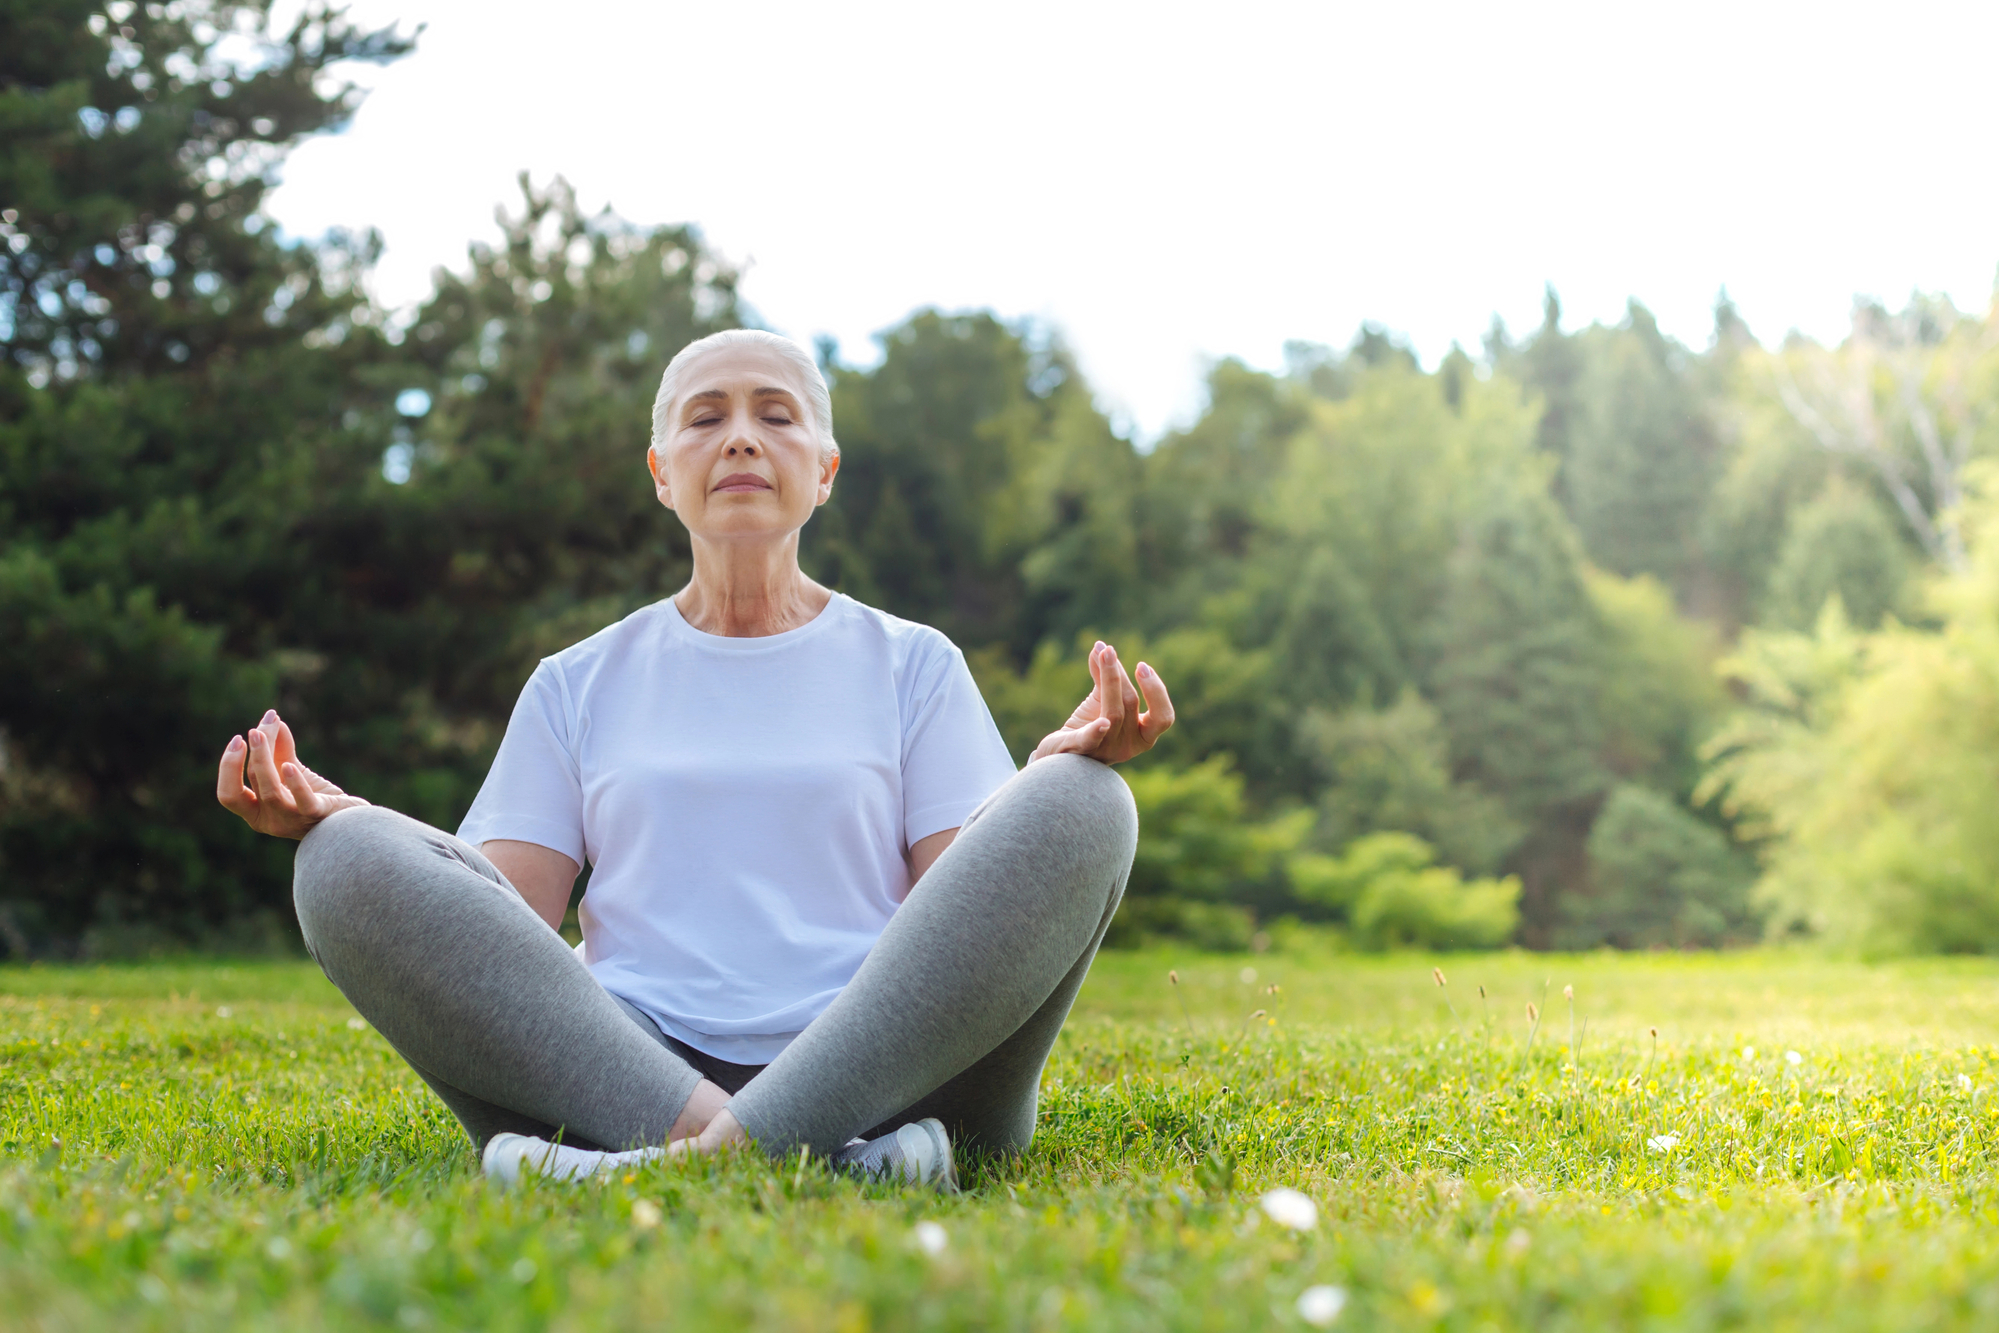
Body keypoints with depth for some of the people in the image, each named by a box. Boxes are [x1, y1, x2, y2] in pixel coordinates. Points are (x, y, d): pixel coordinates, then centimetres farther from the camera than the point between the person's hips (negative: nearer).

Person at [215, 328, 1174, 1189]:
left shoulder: (912, 665, 20)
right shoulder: (579, 685, 23)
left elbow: (970, 907, 6)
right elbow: (497, 928, 11)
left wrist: (1062, 770, -13)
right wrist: (334, 821, -6)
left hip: (879, 1075, 0)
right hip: (627, 1072, 1)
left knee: (1079, 806, -24)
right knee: (352, 860, -21)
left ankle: (701, 1157, -37)